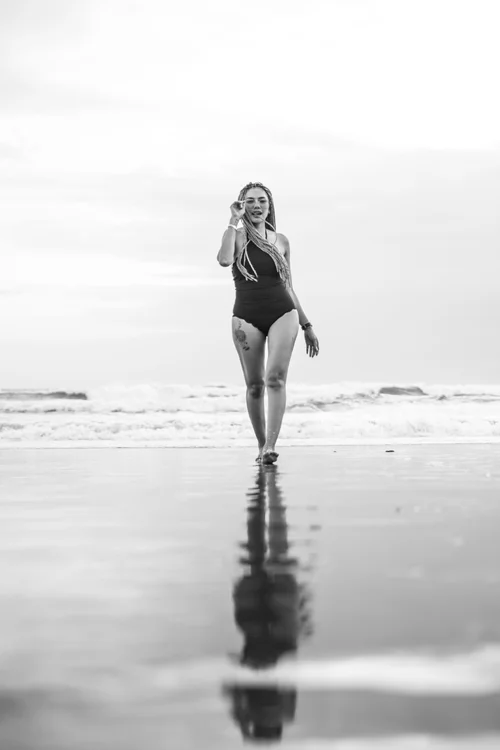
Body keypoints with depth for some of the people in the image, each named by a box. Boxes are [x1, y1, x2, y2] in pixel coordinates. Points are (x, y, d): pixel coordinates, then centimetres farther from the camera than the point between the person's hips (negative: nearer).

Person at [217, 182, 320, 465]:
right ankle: (261, 445, 15)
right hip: (247, 317, -1)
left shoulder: (281, 241, 12)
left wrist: (307, 325, 19)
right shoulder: (237, 237, 5)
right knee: (255, 385, 1)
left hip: (282, 314, 1)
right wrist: (235, 220, -12)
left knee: (276, 377, -18)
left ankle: (271, 446, -24)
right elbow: (224, 259, -21)